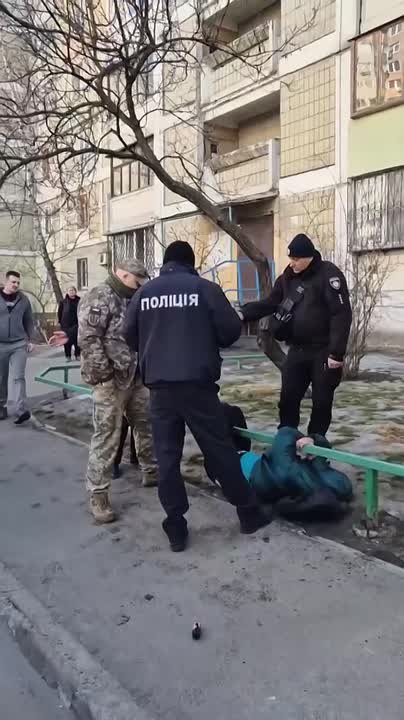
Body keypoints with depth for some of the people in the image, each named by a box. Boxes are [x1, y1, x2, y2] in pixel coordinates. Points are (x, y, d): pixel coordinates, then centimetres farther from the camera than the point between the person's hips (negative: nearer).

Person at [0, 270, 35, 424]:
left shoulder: (23, 299, 4)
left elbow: (29, 321, 12)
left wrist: (30, 340, 9)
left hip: (19, 344, 0)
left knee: (18, 377, -8)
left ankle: (22, 410, -13)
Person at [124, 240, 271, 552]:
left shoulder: (144, 292, 7)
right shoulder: (205, 288, -2)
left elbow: (130, 335, 12)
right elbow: (232, 330, -2)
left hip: (159, 385, 2)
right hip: (197, 383, -2)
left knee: (167, 456, 9)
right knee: (220, 449, 9)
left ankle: (176, 528, 13)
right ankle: (249, 513, 22)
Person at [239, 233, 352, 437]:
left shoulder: (329, 275, -14)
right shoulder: (288, 277, 7)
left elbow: (342, 315, -19)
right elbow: (269, 303, 12)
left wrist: (337, 352, -23)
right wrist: (244, 313, -6)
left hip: (324, 351, -6)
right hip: (297, 349, 6)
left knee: (321, 401, 5)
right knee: (288, 398, 8)